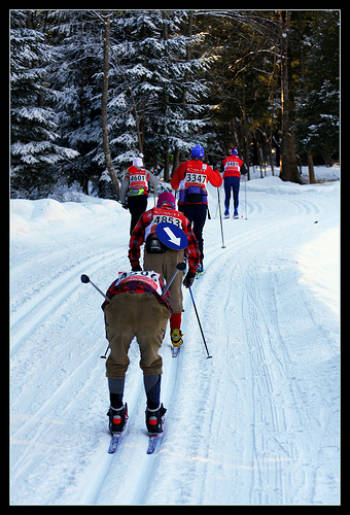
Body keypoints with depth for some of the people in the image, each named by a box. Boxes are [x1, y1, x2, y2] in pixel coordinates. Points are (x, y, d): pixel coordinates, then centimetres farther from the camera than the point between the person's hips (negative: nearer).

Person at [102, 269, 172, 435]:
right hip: (153, 309, 0)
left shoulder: (119, 280, 45)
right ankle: (154, 415, 28)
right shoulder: (157, 280, 45)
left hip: (119, 305, 0)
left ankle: (116, 415, 31)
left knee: (117, 361, 24)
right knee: (151, 362, 24)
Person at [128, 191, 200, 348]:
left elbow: (135, 240, 20)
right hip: (175, 254, 1)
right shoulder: (181, 218, 29)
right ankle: (175, 334, 13)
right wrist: (192, 272, 31)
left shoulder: (148, 214, 26)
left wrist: (135, 265, 24)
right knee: (174, 293, 11)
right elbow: (193, 246, 27)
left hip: (152, 253, -1)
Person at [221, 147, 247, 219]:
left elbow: (221, 169, 11)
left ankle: (226, 212, 1)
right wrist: (245, 171, 31)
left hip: (227, 178, 0)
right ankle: (235, 212, -2)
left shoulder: (226, 159, 9)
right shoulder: (239, 160, 8)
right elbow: (243, 171, 10)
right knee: (236, 196, 4)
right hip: (236, 178, 0)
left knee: (227, 196, 7)